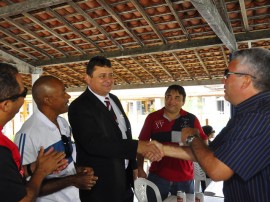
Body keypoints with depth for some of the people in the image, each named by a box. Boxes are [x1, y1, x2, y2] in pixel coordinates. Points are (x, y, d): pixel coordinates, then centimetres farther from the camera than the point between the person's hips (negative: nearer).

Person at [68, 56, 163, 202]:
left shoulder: (114, 100, 7)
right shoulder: (79, 106, -18)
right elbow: (94, 143, -31)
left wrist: (134, 165, 12)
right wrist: (137, 146, -36)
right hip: (100, 183, -7)